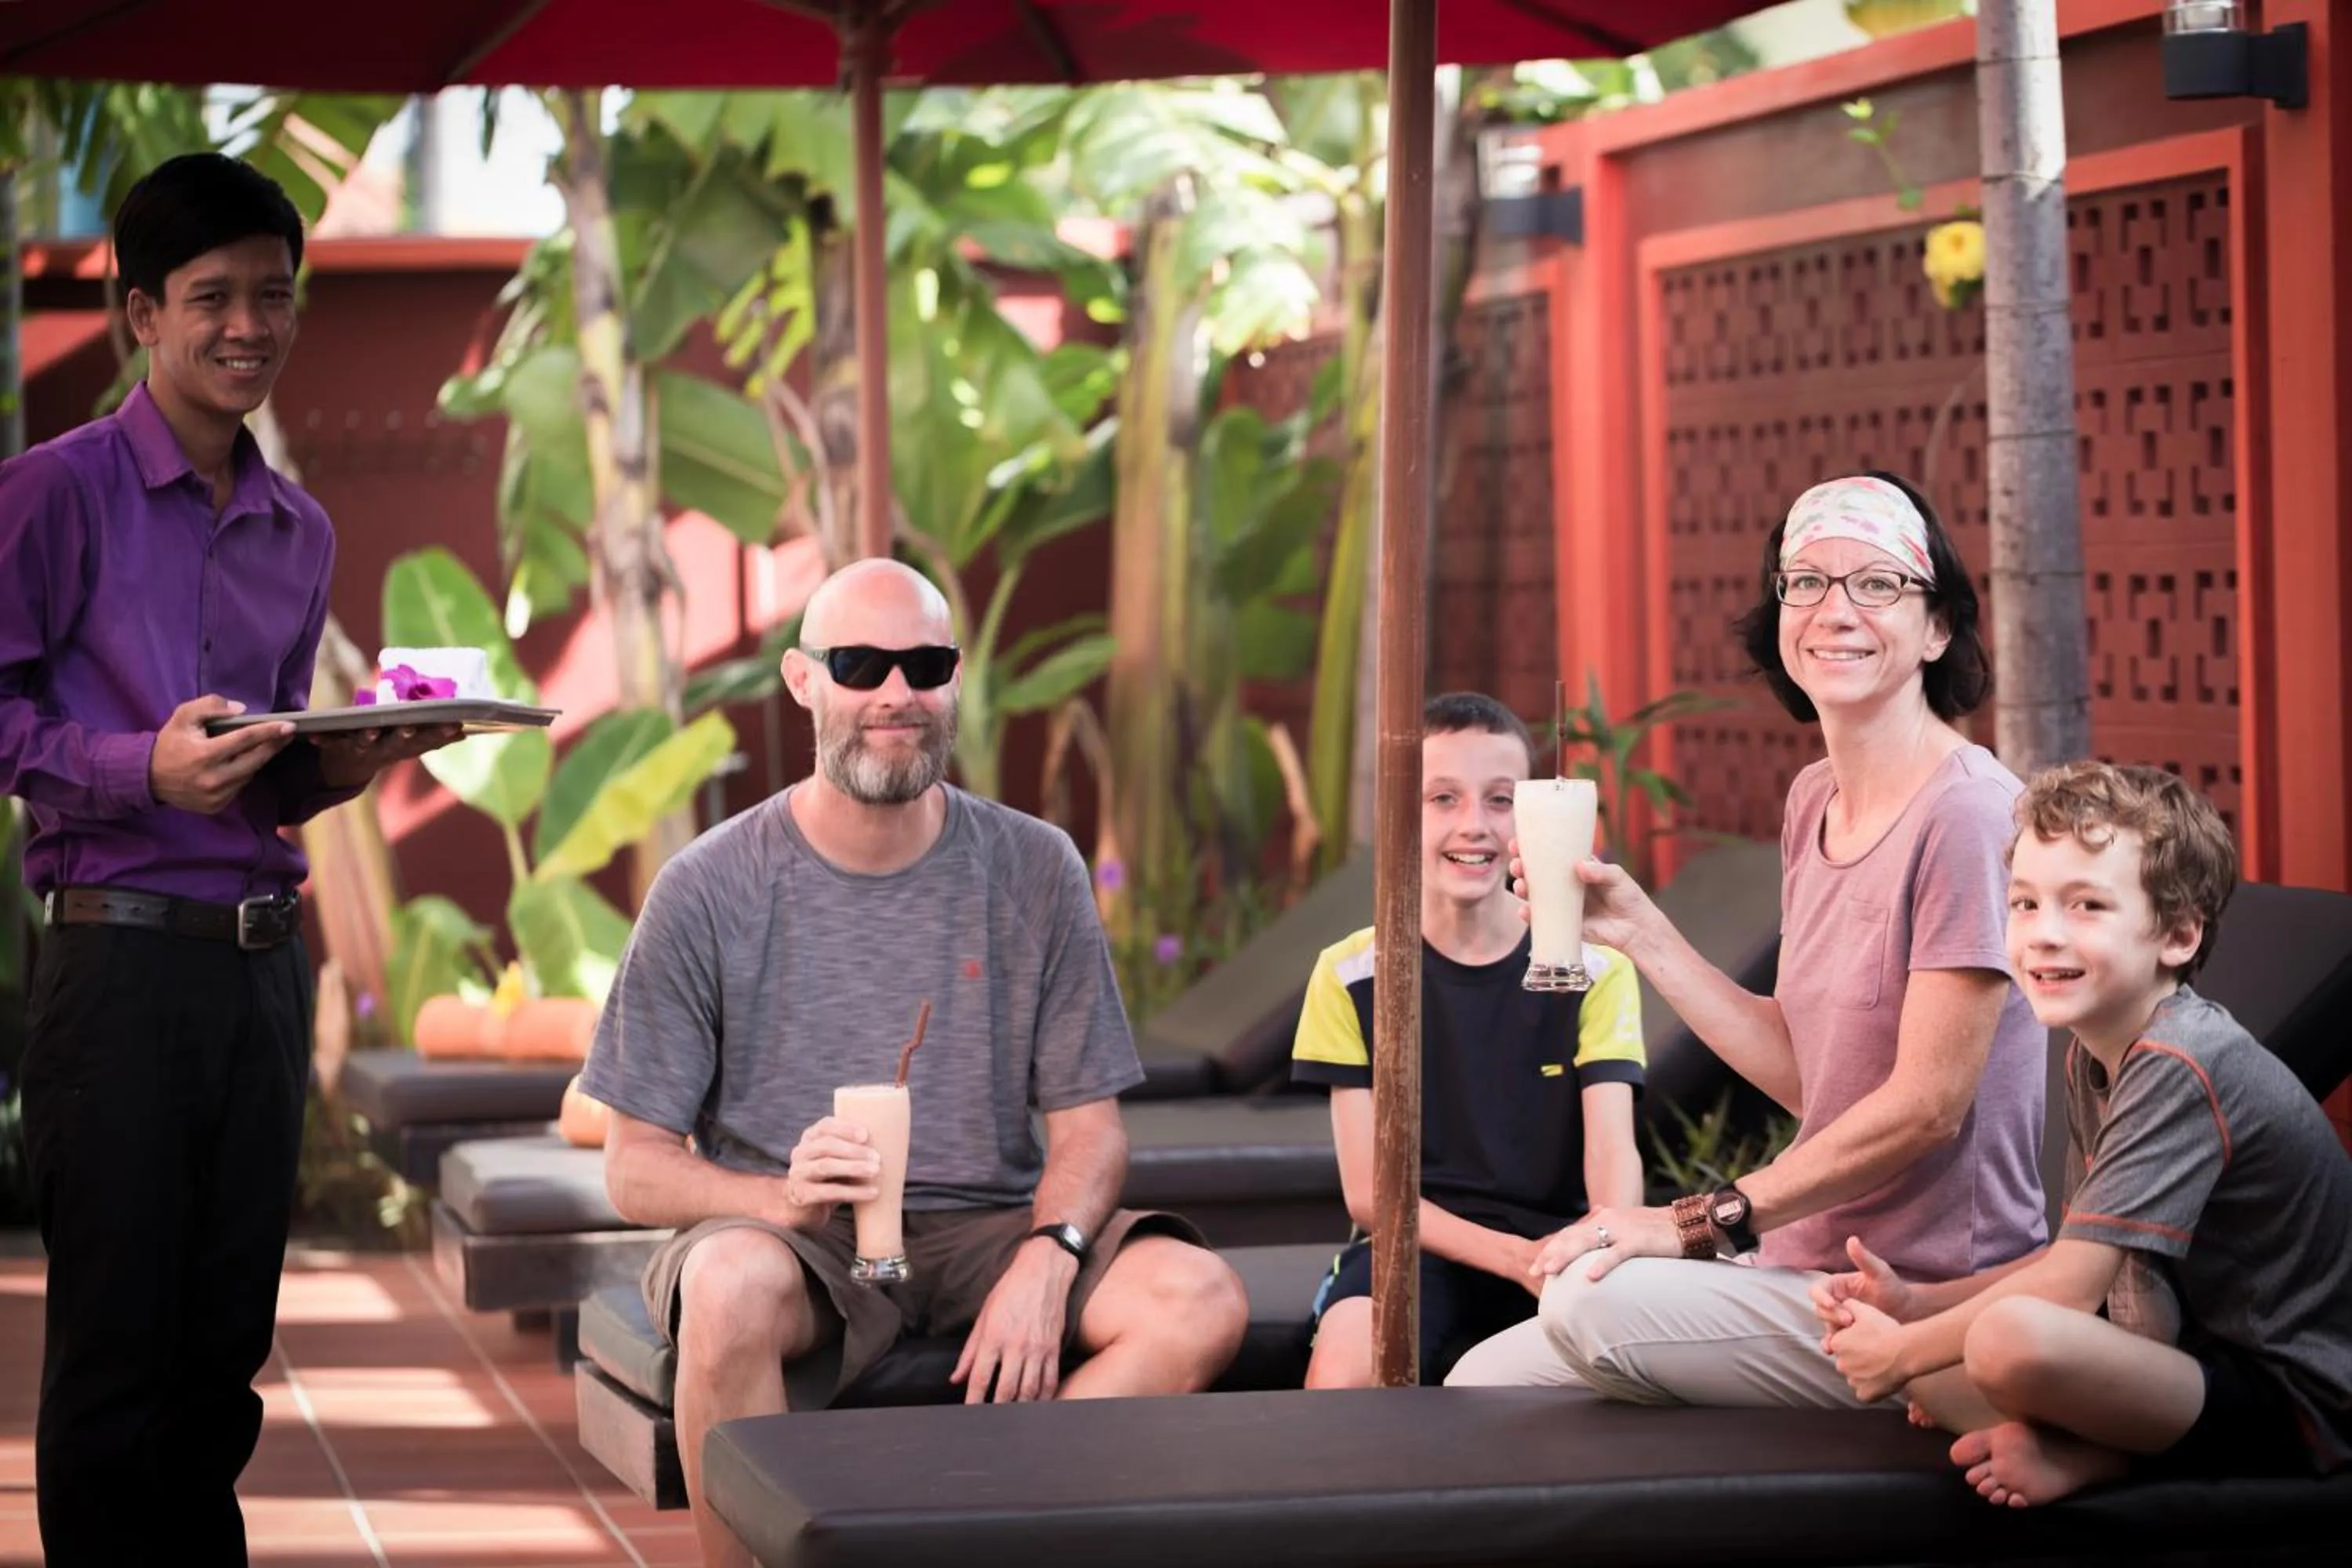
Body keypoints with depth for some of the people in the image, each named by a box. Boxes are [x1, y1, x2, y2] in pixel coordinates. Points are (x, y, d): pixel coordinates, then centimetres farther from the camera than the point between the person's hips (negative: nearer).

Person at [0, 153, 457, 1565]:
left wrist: (343, 768, 0)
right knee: (114, 1354, -1)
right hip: (123, 958, -6)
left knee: (226, 1354, 10)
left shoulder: (301, 533, 16)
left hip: (268, 961, 6)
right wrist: (142, 769, -22)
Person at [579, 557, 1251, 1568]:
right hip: (784, 1233, -2)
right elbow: (634, 1170, -2)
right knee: (732, 1285, -37)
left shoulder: (1034, 871, 4)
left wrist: (1046, 1259, -17)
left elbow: (1087, 1127, 5)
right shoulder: (709, 893, -2)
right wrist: (784, 1198, -23)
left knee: (1201, 1301, -23)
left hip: (985, 1231, 3)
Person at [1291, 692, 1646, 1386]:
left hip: (1554, 1238, 1)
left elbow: (1612, 1148, -11)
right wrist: (1513, 1254, -20)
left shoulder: (1593, 968, 1)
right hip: (1416, 1242, 0)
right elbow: (1368, 1191, -3)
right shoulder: (1351, 976, 0)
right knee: (1345, 1368, -34)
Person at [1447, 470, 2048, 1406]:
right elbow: (1806, 1074, 12)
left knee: (1593, 1303, -26)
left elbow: (1928, 1101, -19)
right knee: (1485, 1383, 0)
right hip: (1816, 1272, 8)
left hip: (1928, 1297, -8)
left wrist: (1702, 1223, -18)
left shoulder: (1968, 812, -16)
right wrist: (1640, 934, 5)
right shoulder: (1814, 801, 12)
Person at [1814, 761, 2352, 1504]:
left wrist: (1904, 1349, -12)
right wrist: (1914, 1304, 0)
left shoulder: (2184, 1067, -22)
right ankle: (2102, 1452, -6)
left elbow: (2069, 1289, -24)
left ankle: (2086, 1448, -7)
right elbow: (2082, 1258, 13)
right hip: (2187, 1354, 10)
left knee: (2009, 1340, -36)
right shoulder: (2094, 1054, 7)